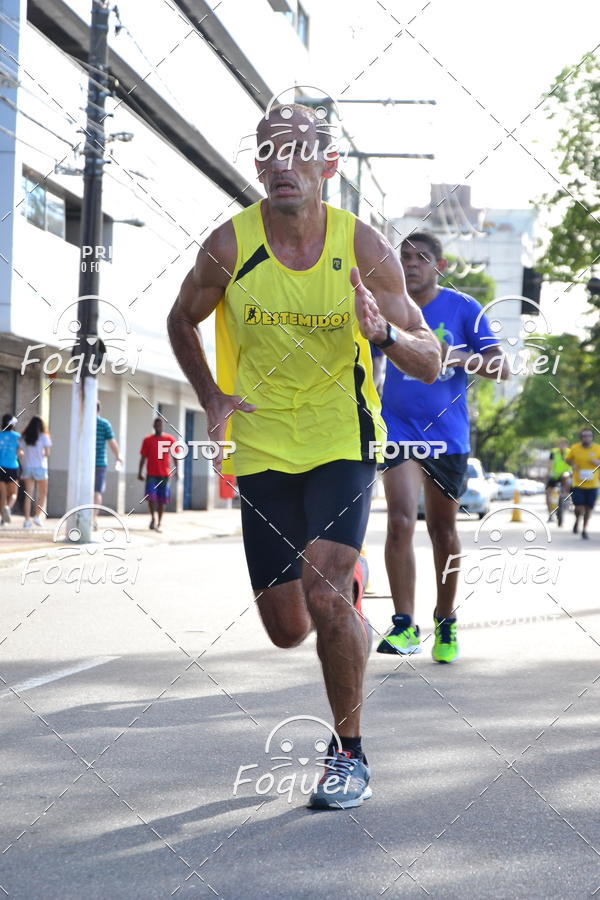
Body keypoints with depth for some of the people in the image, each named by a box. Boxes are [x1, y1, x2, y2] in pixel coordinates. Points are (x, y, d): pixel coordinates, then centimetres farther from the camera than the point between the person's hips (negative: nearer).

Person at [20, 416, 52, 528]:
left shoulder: (24, 437, 5)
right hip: (40, 468, -3)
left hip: (27, 468, 3)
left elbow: (21, 453, 1)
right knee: (42, 493, 12)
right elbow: (47, 453, -8)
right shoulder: (44, 437, -4)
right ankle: (37, 516, 2)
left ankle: (27, 520, -1)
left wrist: (23, 468, 9)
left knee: (28, 495, 5)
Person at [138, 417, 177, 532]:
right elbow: (143, 457, 8)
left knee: (161, 499, 2)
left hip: (164, 474, 0)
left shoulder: (170, 439, 5)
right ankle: (153, 518, 4)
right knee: (151, 496, -13)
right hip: (151, 474, 0)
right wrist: (140, 472, 3)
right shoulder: (147, 439, 7)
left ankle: (158, 523, 11)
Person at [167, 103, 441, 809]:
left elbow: (430, 363, -8)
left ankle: (351, 755, 0)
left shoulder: (363, 246, -10)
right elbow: (181, 321, 12)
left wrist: (384, 332, -30)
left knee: (325, 595, -21)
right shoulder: (230, 246, -8)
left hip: (342, 442, -2)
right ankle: (345, 580, 43)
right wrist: (212, 397, -2)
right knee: (287, 629, 4)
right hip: (262, 450, 2)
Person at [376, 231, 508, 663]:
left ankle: (446, 623, 26)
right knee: (401, 522, -17)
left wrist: (458, 356, -22)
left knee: (444, 532, 10)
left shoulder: (463, 308, -2)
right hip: (399, 431, 0)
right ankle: (405, 624, -12)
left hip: (448, 435, 0)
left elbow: (501, 368, -6)